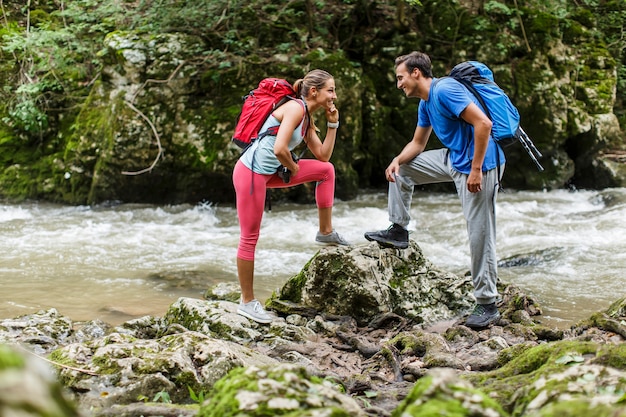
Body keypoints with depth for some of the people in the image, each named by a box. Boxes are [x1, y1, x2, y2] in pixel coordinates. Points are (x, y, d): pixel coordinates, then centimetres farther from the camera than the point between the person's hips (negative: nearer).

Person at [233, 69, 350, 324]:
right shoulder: (296, 108, -16)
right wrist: (293, 168, -7)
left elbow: (323, 155, 17)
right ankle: (247, 302, 8)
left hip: (271, 172, 9)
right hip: (251, 172, -9)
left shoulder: (308, 119, 12)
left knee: (326, 169, 11)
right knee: (250, 238, -2)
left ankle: (326, 232, 18)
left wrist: (333, 123, 10)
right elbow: (279, 149, -27)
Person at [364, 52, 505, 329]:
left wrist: (475, 169, -26)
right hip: (453, 159, 10)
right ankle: (398, 231, 20)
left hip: (478, 164, -10)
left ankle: (487, 305, 1)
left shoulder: (444, 90, -20)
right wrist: (398, 160, 0)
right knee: (400, 169, 16)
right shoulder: (425, 103, 12)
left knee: (480, 235, -7)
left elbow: (483, 123, -27)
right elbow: (417, 143, 21)